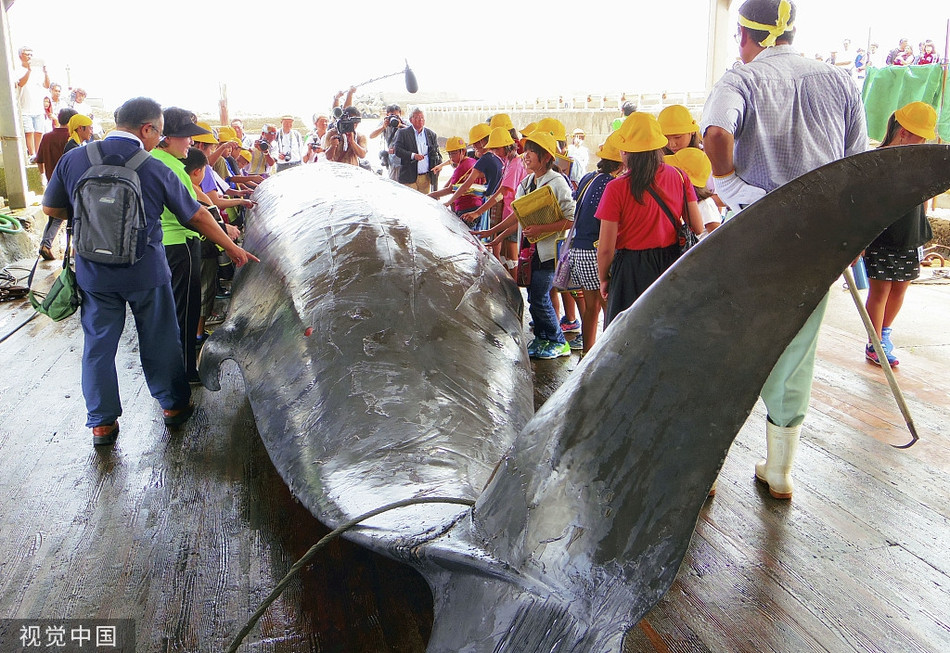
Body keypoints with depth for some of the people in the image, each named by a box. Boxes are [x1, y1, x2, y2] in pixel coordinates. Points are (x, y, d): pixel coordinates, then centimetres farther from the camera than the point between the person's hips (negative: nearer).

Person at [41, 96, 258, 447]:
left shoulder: (73, 159, -4)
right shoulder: (155, 169, -11)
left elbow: (51, 208, 6)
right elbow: (197, 216, -3)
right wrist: (232, 248, 8)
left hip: (93, 272, 2)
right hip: (145, 272, -2)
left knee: (98, 345, 12)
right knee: (160, 340, 14)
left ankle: (101, 423, 21)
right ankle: (173, 404, 30)